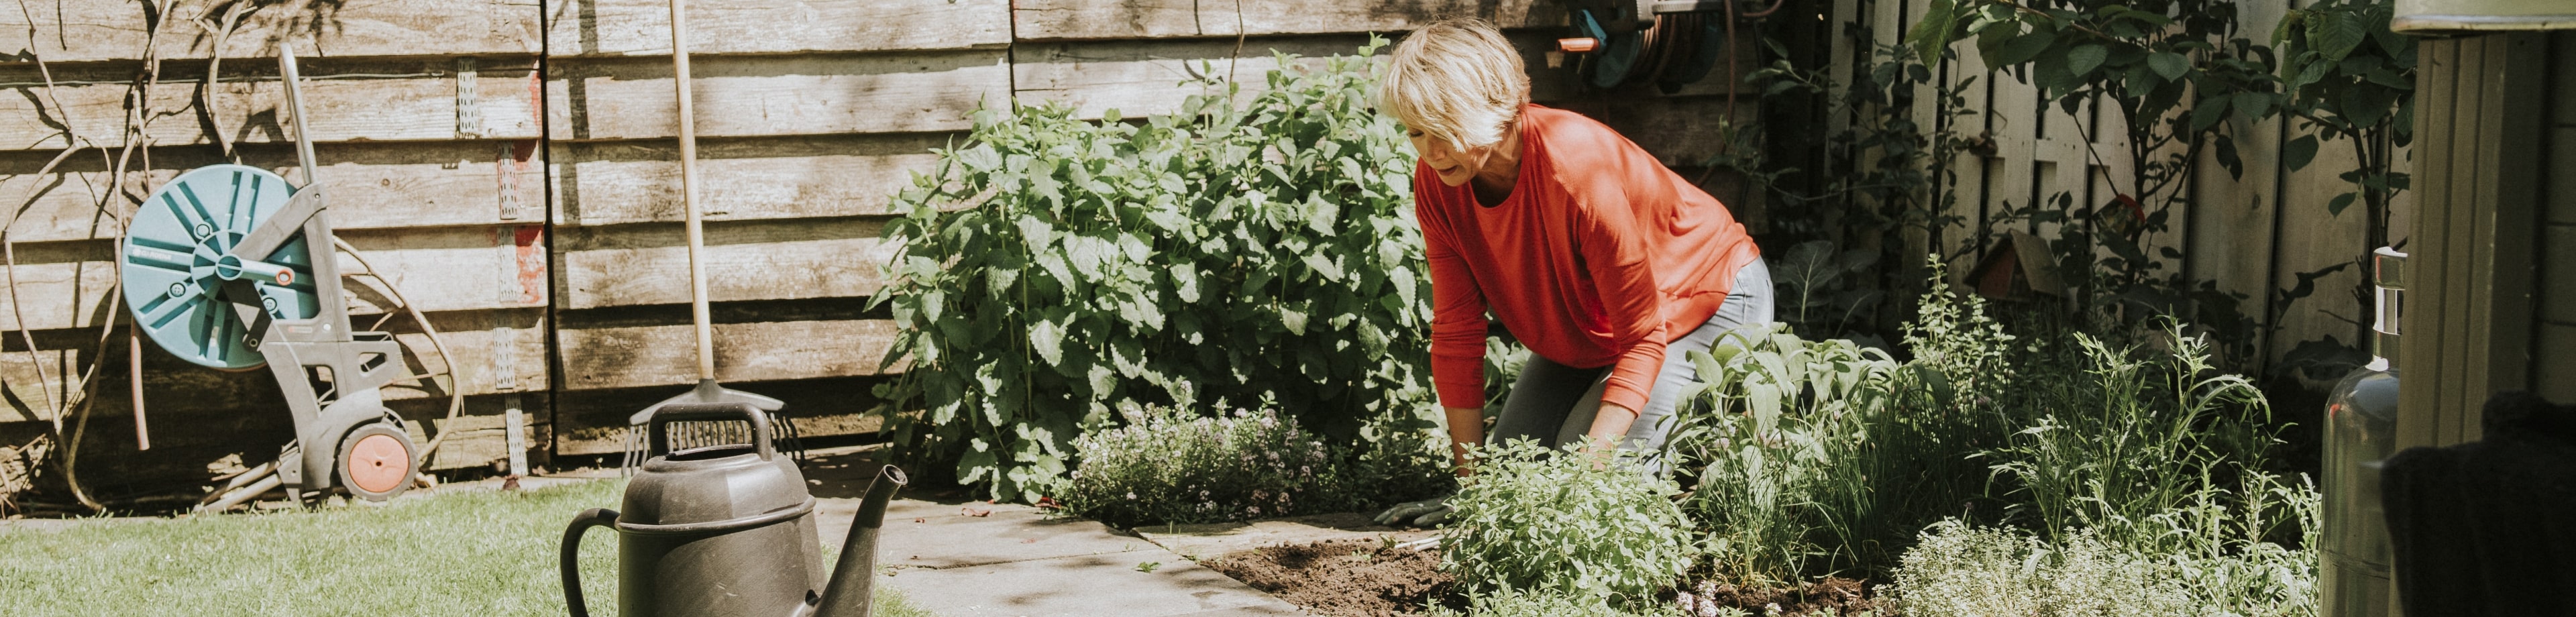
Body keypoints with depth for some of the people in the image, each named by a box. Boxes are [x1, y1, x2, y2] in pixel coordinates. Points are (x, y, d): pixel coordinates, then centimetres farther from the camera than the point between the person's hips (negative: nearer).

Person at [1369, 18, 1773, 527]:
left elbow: (1642, 337, -32)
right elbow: (1457, 331, -14)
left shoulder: (1578, 168, -38)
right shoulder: (1436, 180, -19)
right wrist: (1471, 482, -17)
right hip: (1588, 331, 7)